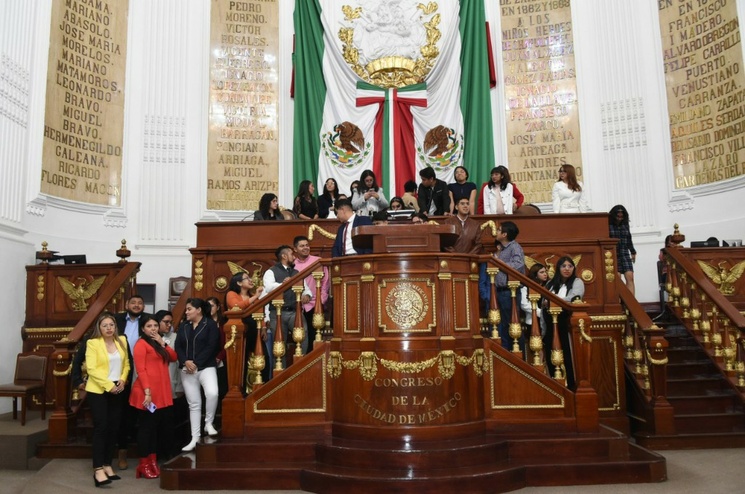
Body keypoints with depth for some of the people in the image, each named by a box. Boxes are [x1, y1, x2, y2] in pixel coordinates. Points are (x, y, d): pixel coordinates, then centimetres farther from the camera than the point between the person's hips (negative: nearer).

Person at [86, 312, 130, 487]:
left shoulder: (122, 341, 8)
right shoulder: (93, 343, -6)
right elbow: (92, 369, -14)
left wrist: (123, 380, -6)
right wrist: (108, 385, -18)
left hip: (117, 391, 5)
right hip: (98, 391, -5)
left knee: (113, 428, 6)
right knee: (101, 427, -9)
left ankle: (107, 465, 17)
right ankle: (98, 469, -6)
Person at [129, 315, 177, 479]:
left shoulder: (158, 344, 19)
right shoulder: (141, 344, -7)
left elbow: (174, 358, 8)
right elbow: (140, 370, -15)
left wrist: (162, 343, -2)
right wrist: (147, 391, -21)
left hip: (161, 392, 8)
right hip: (148, 392, -8)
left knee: (156, 427, 12)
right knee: (146, 427, -1)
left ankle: (153, 462, 20)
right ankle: (143, 465, 8)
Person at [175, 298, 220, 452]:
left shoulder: (210, 324, -2)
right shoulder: (184, 326, 13)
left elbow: (211, 347, -11)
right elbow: (178, 346, 5)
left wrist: (196, 363, -16)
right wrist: (185, 362, -12)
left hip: (205, 367, -4)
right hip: (187, 370, 4)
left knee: (212, 393, -29)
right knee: (193, 404, 7)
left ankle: (208, 423, -6)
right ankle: (195, 438, 15)